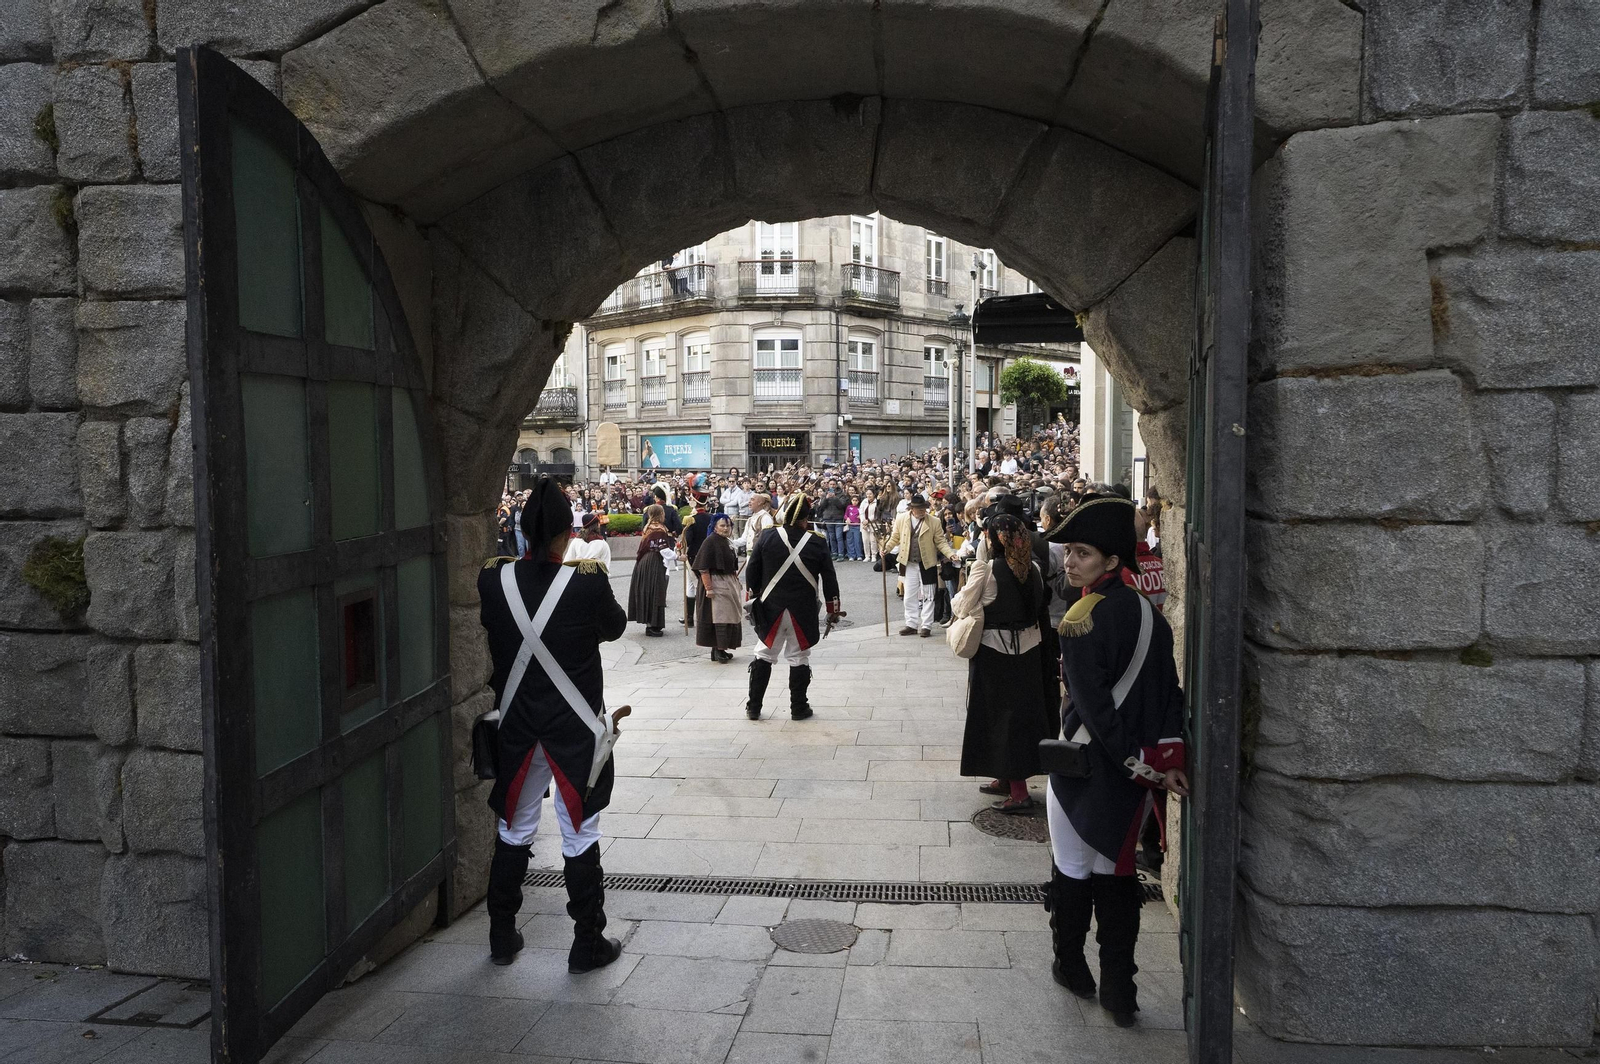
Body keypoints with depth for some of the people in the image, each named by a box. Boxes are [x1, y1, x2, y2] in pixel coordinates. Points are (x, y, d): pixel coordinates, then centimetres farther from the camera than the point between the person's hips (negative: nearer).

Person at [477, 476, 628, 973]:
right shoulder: (587, 582, -18)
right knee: (580, 834, 9)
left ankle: (502, 937, 31)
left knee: (514, 830, 19)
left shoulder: (493, 580, -10)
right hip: (575, 728, -3)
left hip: (517, 726, 3)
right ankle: (587, 945, 18)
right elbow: (615, 626, 1)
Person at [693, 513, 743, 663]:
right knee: (719, 616, -8)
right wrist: (708, 588, -23)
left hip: (729, 584, 9)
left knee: (728, 616, 12)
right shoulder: (710, 542, -14)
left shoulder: (727, 542, 11)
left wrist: (735, 580, 20)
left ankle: (719, 649, 20)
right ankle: (718, 649, -3)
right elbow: (703, 568, -19)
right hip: (716, 584, -9)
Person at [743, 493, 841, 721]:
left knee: (764, 655, 13)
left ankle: (754, 707, 15)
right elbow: (829, 579, 0)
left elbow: (752, 573, 2)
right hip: (803, 612, -1)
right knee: (799, 658, 10)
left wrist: (751, 599, 16)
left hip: (770, 609, 1)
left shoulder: (767, 538, -5)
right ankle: (798, 708, 16)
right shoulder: (817, 543, -7)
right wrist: (833, 609, 11)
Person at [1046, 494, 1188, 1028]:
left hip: (1087, 768, -6)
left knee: (1073, 870, 13)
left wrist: (1139, 765, -14)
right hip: (1136, 775, 6)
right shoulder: (1149, 613, 3)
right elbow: (1169, 692, 2)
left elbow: (1094, 708, -21)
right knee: (1117, 870, 15)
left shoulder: (1079, 623, -19)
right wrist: (1167, 760, 1)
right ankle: (1119, 991, 19)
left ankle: (1071, 966, 30)